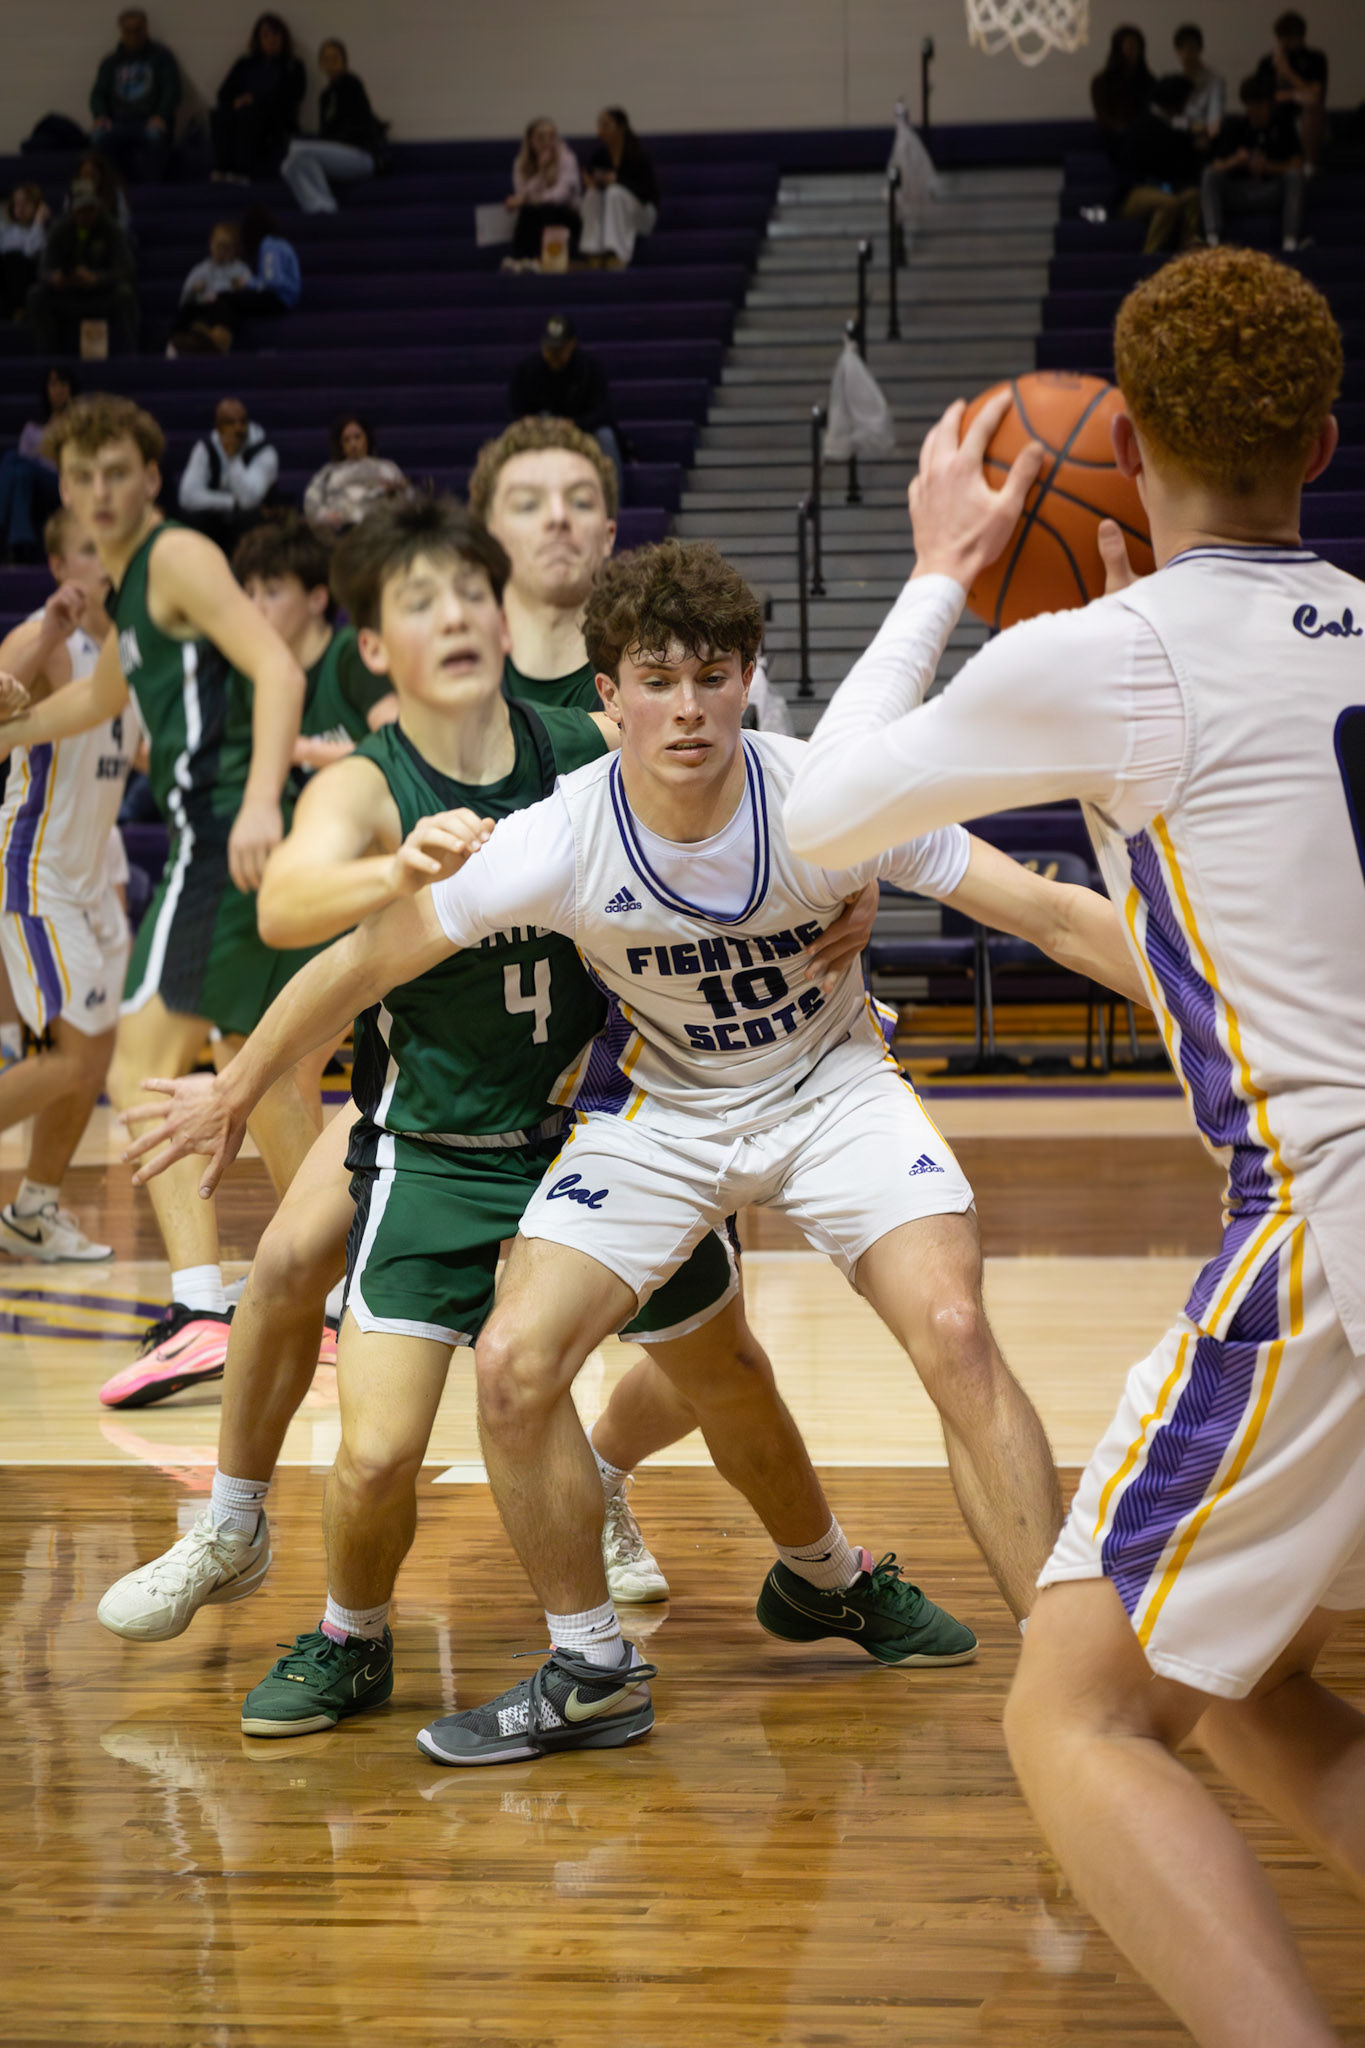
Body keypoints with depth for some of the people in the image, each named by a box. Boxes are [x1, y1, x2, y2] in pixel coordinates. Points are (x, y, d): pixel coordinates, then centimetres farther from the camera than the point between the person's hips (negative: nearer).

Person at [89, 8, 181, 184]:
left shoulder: (160, 56, 11)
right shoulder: (111, 62, 19)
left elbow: (172, 90, 1)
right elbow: (98, 94, 14)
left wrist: (160, 116, -17)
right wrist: (100, 115, -9)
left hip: (150, 122, -2)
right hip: (120, 123, 2)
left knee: (155, 136, -40)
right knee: (101, 136, -33)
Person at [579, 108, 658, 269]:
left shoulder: (638, 153, -15)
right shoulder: (600, 154, -3)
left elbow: (647, 191, -19)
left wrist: (616, 179, -31)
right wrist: (590, 181, -24)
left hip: (641, 212, -4)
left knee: (615, 193, -33)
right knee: (593, 195, -26)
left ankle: (616, 257, -42)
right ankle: (595, 257, -36)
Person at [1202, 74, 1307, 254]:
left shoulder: (1282, 124, 2)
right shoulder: (1233, 125, 4)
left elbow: (1296, 166, -6)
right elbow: (1217, 167, -3)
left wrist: (1268, 166, -23)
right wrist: (1235, 161, -25)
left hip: (1271, 195, -1)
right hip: (1237, 195, 1)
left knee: (1294, 177, -29)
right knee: (1209, 175, -26)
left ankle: (1290, 240, -38)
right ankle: (1212, 239, -39)